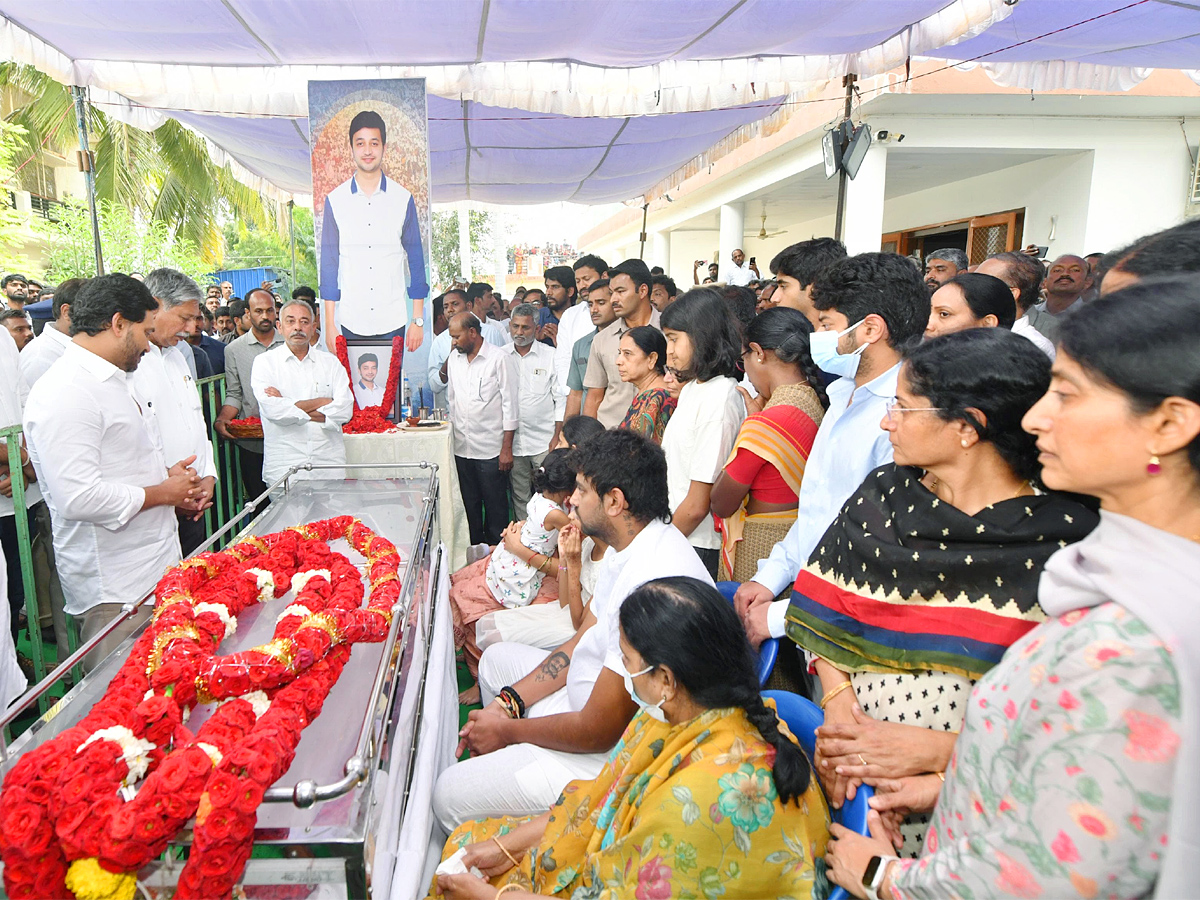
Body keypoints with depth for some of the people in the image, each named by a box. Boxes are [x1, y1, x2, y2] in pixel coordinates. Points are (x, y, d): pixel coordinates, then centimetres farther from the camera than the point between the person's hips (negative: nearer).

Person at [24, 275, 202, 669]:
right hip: (115, 588, -10)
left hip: (156, 566, 10)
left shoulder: (112, 381, 16)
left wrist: (168, 475, 7)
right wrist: (164, 492, -14)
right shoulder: (65, 392, -19)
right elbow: (78, 498, -27)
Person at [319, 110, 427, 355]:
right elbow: (329, 261, 4)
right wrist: (330, 323, 0)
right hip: (351, 322, 0)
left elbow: (415, 258, 5)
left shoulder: (403, 199, 2)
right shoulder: (335, 200, 2)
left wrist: (418, 319, 1)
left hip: (393, 321, 0)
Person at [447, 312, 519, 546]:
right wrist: (452, 433, 14)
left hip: (491, 449, -6)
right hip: (462, 448, 6)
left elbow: (510, 405, -9)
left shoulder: (500, 359, -8)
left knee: (495, 507, 3)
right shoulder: (454, 359, 11)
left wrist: (507, 448, -12)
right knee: (469, 506, 13)